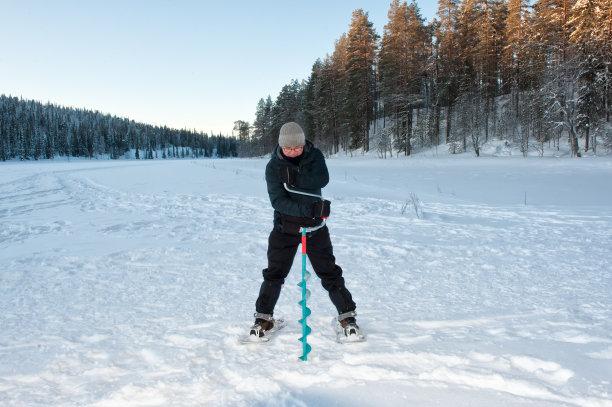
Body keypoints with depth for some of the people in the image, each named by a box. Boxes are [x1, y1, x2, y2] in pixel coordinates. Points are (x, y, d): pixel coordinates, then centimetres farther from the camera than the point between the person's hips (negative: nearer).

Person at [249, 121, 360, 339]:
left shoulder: (314, 155, -3)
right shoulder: (273, 166, -8)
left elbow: (322, 179, -20)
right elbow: (277, 200, -17)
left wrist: (295, 178, -31)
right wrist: (304, 209, -31)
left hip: (315, 225, 1)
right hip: (285, 226, 0)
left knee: (328, 271, 4)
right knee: (274, 273, 3)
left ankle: (347, 314, 19)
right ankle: (264, 316, 21)